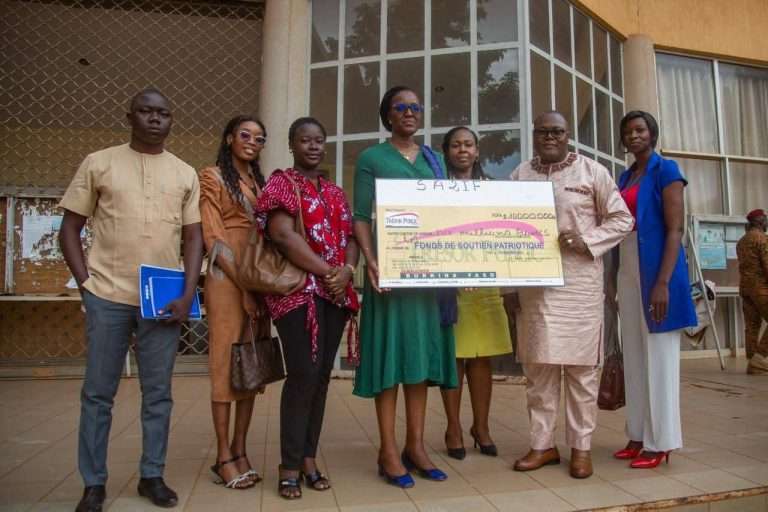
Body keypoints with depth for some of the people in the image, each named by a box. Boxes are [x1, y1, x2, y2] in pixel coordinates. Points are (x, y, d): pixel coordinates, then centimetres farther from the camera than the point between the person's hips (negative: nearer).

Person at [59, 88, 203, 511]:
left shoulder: (186, 174, 9)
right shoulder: (98, 163, 6)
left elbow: (193, 238, 7)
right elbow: (69, 229, 6)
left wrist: (188, 294, -4)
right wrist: (86, 283, -4)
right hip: (107, 297, -1)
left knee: (158, 394, 9)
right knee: (97, 394, 7)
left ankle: (152, 476, 23)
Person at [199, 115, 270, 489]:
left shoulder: (259, 182, 19)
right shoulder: (213, 177, 0)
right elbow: (213, 238, -9)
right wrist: (243, 287, -14)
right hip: (227, 281, -6)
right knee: (226, 363, -2)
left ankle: (240, 450, 16)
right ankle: (223, 456, 8)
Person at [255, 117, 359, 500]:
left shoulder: (336, 192, 20)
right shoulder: (280, 183, 0)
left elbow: (351, 237, 13)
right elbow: (284, 236, -14)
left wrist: (347, 271, -8)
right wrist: (327, 271, -14)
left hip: (335, 293, 6)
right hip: (298, 291, -6)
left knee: (322, 376, 6)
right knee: (303, 375, -10)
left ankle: (308, 459, 16)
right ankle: (290, 466, 4)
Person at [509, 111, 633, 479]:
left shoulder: (592, 171, 4)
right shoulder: (520, 175, 12)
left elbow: (622, 219, 5)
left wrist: (586, 239, -12)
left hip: (579, 281, -2)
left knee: (581, 366, 2)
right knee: (538, 365, 5)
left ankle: (580, 447, 15)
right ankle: (542, 444, 17)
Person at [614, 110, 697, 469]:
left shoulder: (666, 170, -4)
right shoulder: (625, 177, 16)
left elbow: (675, 229, -12)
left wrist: (663, 282, -20)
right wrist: (619, 280, 11)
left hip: (655, 268, -7)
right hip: (627, 269, 7)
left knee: (658, 354, -1)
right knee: (634, 354, 10)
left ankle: (659, 442, 9)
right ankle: (639, 435, 19)